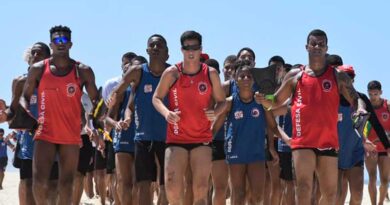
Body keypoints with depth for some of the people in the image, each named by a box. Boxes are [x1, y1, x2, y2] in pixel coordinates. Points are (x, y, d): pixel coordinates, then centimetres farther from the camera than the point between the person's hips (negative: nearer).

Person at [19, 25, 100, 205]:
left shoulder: (83, 71, 2)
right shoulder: (38, 69, 2)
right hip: (45, 133, -1)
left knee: (66, 183, 5)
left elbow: (95, 100, 8)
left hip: (71, 136, 1)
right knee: (39, 180, -13)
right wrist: (25, 113, -13)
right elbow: (25, 96, 7)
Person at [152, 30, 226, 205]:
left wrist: (215, 112, -14)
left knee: (201, 189, -4)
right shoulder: (172, 73, -3)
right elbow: (156, 98, 4)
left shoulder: (211, 74, 0)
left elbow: (221, 101, 9)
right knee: (172, 185, -11)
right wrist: (166, 113, -17)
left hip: (202, 138, 1)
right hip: (176, 137, -1)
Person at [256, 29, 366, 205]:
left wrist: (360, 109, -19)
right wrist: (263, 100, -10)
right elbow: (276, 102, 12)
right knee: (304, 187, -15)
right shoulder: (295, 76, 7)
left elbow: (356, 99, 4)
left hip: (328, 141, 2)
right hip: (303, 140, -2)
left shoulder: (338, 76, 7)